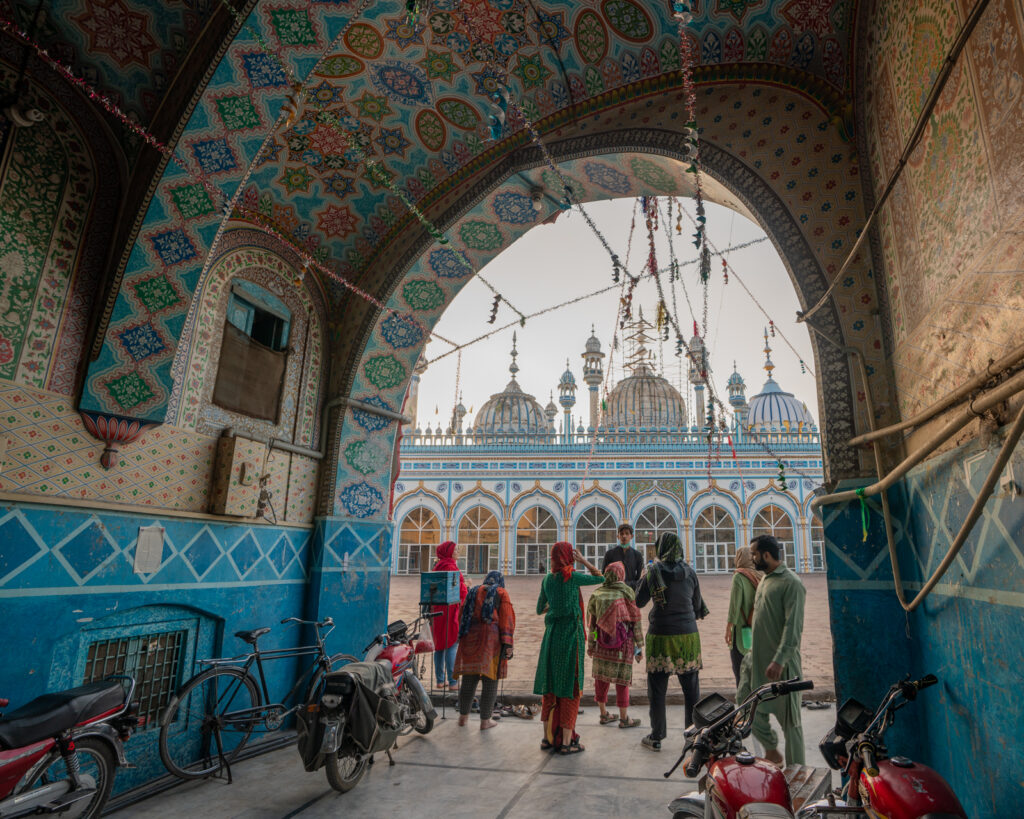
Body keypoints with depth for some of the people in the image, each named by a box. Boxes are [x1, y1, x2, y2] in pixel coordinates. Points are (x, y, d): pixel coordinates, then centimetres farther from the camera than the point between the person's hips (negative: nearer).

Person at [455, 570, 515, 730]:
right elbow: (507, 619, -6)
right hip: (492, 640, -4)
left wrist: (462, 637, 19)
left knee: (469, 679, 13)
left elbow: (462, 616, 14)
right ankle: (485, 720, 10)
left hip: (470, 638, 4)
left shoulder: (473, 592, 16)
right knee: (490, 680, 4)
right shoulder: (501, 594, 4)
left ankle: (463, 716, 23)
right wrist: (507, 644, -8)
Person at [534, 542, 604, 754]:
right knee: (569, 688, 3)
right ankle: (566, 742, 7)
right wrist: (584, 560, 5)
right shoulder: (572, 577, -12)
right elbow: (600, 578, 3)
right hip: (570, 635, -5)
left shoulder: (547, 579, 4)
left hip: (551, 634, 5)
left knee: (550, 688, 13)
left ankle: (548, 738, 20)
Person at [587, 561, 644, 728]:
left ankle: (604, 714, 24)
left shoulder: (597, 594, -3)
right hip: (623, 642, -3)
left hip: (602, 643, 3)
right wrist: (639, 646, 0)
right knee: (622, 679, 7)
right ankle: (624, 719, 17)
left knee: (601, 678, 13)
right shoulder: (627, 593, -11)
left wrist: (590, 644, 12)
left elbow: (591, 621, 2)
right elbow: (635, 621, -8)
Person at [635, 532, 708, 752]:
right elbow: (697, 605, 8)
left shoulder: (654, 571, -8)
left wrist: (645, 577, 11)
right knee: (691, 690, 13)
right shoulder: (689, 572, -1)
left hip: (661, 635, -2)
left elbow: (639, 601, 0)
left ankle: (656, 737, 15)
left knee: (657, 689, 8)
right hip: (687, 634, 2)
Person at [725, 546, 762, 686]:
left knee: (739, 670, 1)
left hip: (741, 629, -6)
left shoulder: (739, 576, -13)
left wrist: (728, 628, -10)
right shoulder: (759, 576, 4)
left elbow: (735, 603, -16)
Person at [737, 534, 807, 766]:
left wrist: (779, 660, -27)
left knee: (789, 717, 4)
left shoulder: (791, 583, -16)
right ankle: (771, 749, 29)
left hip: (780, 662, -9)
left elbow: (793, 627, -22)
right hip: (756, 657, 9)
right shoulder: (764, 579, 12)